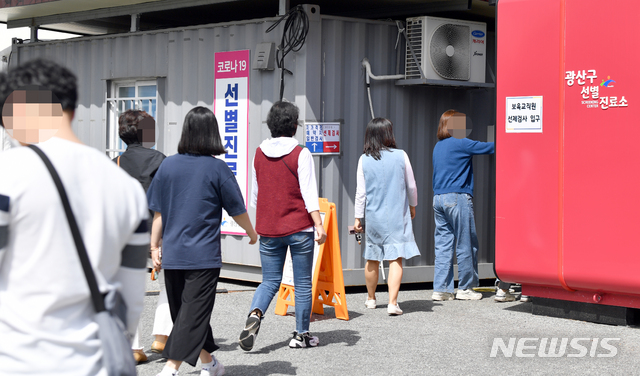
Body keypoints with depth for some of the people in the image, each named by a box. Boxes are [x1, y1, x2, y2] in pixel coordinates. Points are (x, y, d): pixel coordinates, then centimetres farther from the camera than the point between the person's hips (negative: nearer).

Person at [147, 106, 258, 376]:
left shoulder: (168, 165, 2)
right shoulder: (217, 168, -8)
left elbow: (158, 212, 6)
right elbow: (237, 210, 1)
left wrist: (154, 247, 14)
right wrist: (252, 233, 20)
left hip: (172, 255, 5)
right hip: (203, 256, -5)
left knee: (187, 312, 17)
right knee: (194, 314, -4)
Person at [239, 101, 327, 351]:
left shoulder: (260, 154, 6)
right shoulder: (300, 154, -8)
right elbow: (309, 192, -15)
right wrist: (318, 225, -16)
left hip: (268, 230, 4)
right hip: (299, 228, -4)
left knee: (270, 282, 9)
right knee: (303, 284, 7)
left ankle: (255, 314, -19)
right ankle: (301, 335, 13)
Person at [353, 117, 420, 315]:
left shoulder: (364, 159, -2)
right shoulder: (400, 155, -5)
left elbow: (361, 191, 0)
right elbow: (411, 186, 3)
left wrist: (358, 217, 9)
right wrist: (412, 206, 20)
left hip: (373, 215, 2)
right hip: (397, 215, -2)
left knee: (372, 259, 14)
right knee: (396, 259, -4)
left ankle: (371, 298, 30)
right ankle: (392, 302, -13)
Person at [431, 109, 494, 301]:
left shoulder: (438, 147, 16)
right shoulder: (460, 143, -7)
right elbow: (487, 148, -2)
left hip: (438, 198, 8)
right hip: (458, 198, -8)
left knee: (443, 244, 6)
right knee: (466, 245, 2)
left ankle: (441, 288, 4)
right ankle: (466, 288, 7)